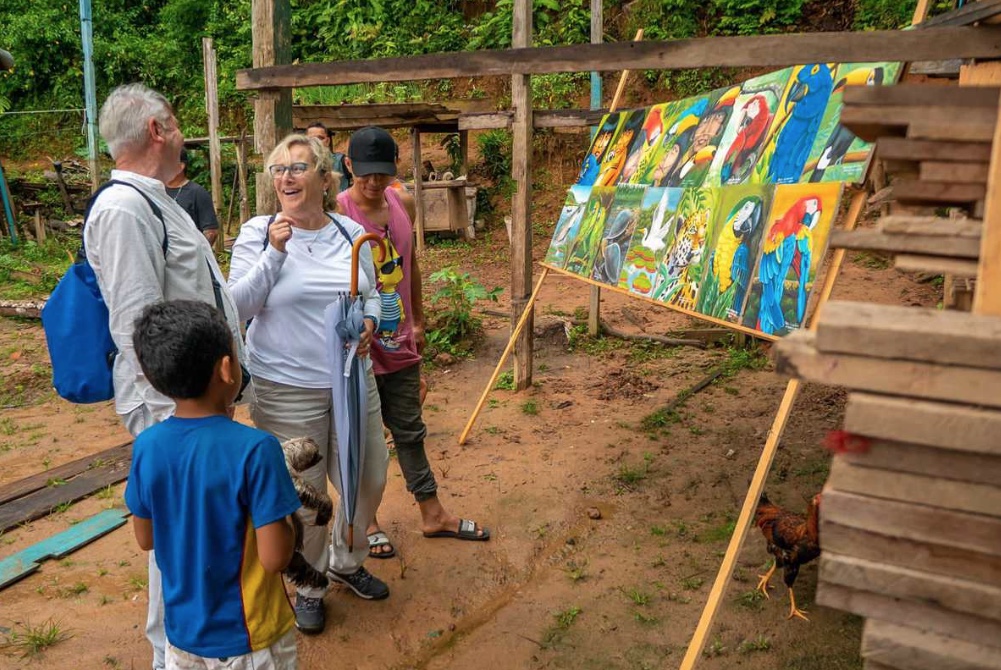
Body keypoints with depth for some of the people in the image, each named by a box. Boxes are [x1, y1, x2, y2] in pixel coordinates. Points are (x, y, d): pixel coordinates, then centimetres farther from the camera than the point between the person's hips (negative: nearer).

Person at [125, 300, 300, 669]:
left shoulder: (146, 446, -11)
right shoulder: (255, 449, -27)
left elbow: (146, 538, 3)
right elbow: (274, 557, -24)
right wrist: (287, 520, -4)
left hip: (182, 628, 4)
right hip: (249, 638, -4)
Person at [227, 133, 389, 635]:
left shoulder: (350, 232, 4)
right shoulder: (258, 233, -6)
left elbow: (371, 294, 13)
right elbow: (237, 306, -13)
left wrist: (369, 321, -8)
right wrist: (275, 253, -23)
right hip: (287, 391, -4)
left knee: (368, 479, 15)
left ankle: (346, 561, 44)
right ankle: (307, 587, 32)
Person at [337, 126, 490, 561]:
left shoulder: (403, 205, 4)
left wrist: (417, 322, 19)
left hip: (400, 344, 6)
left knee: (410, 432, 18)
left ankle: (433, 514, 31)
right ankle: (366, 522, 29)